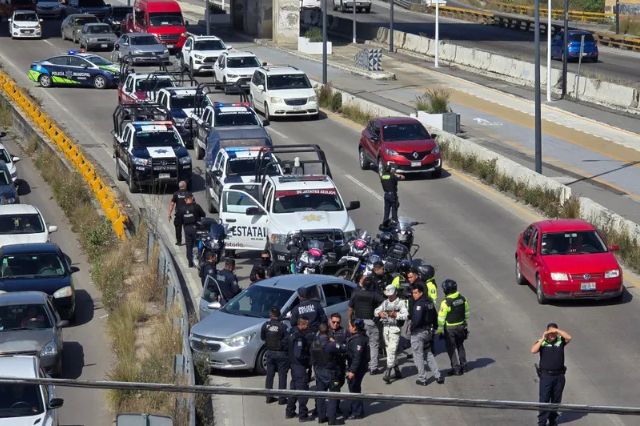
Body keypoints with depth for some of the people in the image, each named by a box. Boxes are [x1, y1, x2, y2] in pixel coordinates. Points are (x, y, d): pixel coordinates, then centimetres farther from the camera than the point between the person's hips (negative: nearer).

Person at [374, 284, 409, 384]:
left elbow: (405, 315, -11)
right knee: (389, 351, 10)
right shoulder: (385, 302, 18)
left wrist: (396, 315, -25)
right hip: (385, 328, 7)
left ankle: (387, 374, -18)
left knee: (391, 351, -13)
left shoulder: (401, 302, -1)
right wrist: (379, 313, -5)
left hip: (395, 329, -7)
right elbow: (376, 310, 17)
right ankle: (397, 372, 21)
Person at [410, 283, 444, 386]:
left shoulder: (419, 304, -20)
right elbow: (435, 317, 15)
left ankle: (422, 379, 7)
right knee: (429, 354, 19)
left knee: (418, 356, 3)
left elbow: (417, 320, -29)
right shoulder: (430, 303, 7)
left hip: (418, 332, -8)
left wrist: (411, 327, -13)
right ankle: (438, 376, 17)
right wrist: (434, 327, 23)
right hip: (428, 331, 8)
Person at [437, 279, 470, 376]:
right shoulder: (463, 299, -6)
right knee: (460, 345, 23)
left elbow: (441, 318, -17)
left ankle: (456, 368, 9)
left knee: (451, 348, 8)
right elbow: (466, 313, 7)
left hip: (449, 329, -5)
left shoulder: (446, 303, -23)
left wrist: (439, 330, -7)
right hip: (461, 327, 6)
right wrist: (465, 324, 21)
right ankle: (463, 365, 31)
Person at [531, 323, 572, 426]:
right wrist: (542, 338, -16)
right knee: (544, 399, -6)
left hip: (559, 376, 3)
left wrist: (557, 330, -16)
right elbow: (533, 350, -17)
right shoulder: (541, 342, -1)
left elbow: (569, 337, -14)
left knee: (556, 400, 11)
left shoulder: (560, 341, 5)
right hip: (546, 375, -3)